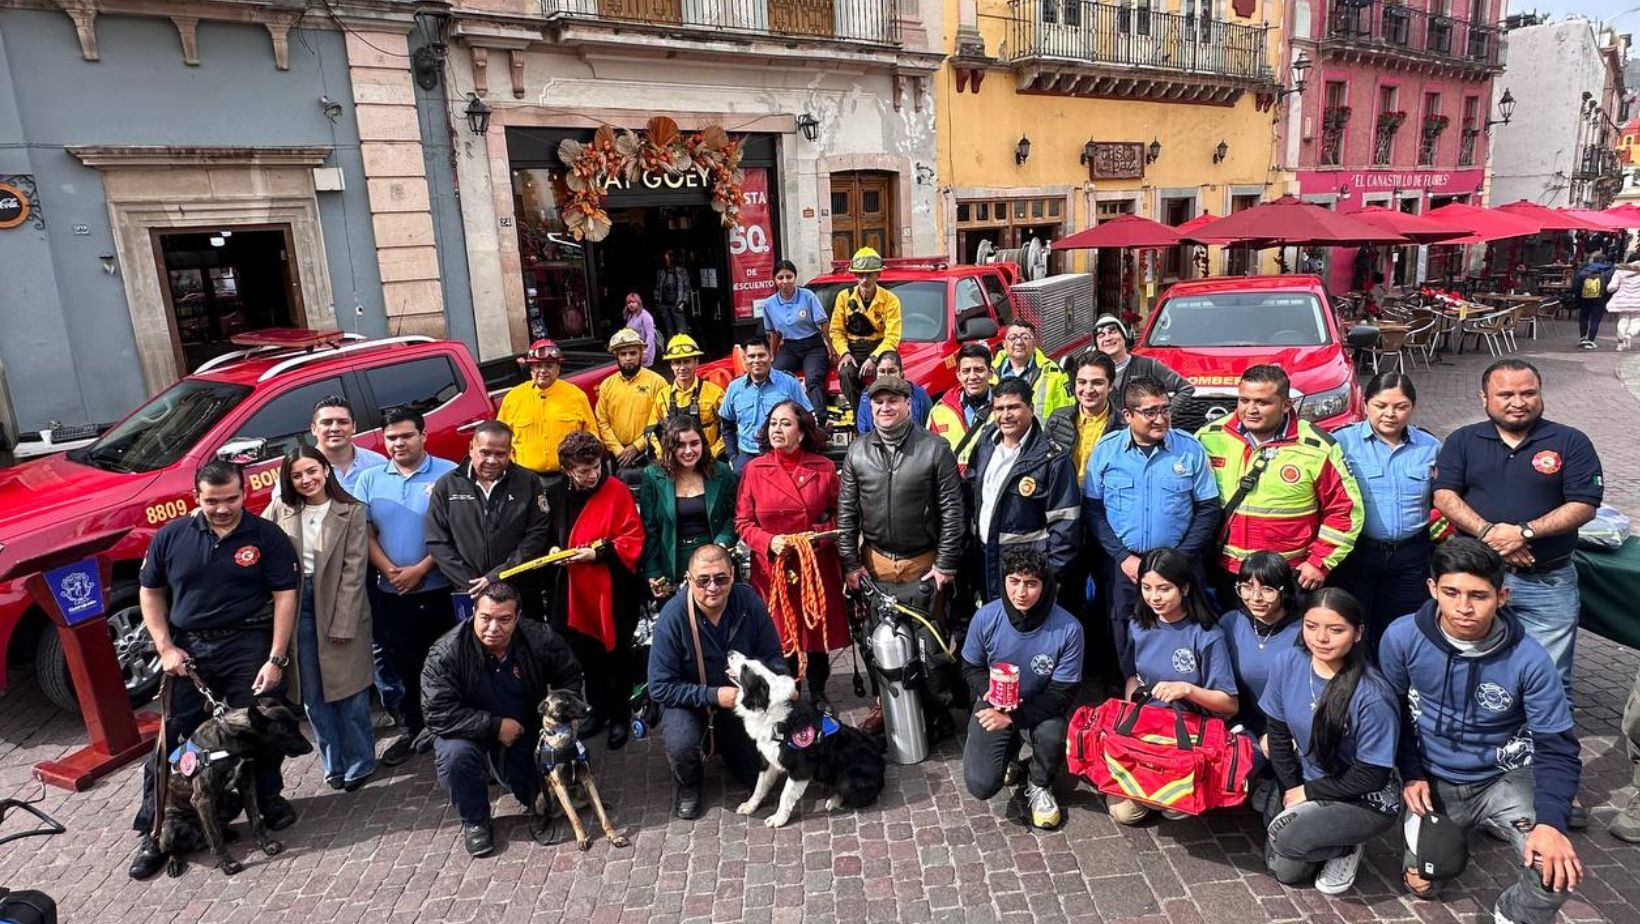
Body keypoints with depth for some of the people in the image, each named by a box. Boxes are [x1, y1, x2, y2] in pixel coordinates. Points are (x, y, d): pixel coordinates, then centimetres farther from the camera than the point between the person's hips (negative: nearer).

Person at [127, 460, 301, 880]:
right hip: (188, 649, 2)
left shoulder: (266, 536, -6)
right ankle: (155, 830, 18)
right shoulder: (171, 537, 3)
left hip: (249, 647, -2)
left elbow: (285, 596, -8)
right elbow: (150, 592, 11)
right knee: (173, 739, 6)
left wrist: (276, 659, -13)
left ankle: (270, 801, 29)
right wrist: (165, 647, -1)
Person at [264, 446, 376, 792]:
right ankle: (333, 763, 26)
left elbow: (353, 571, -8)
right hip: (296, 607, 3)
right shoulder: (279, 510, 2)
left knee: (349, 690, 6)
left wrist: (341, 624, -11)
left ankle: (359, 761, 21)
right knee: (312, 693, 11)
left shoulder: (351, 512, -6)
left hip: (340, 608, -3)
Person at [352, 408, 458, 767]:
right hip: (391, 592, 4)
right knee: (403, 664, 13)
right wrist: (389, 570, -9)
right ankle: (410, 729, 28)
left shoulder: (448, 474, -6)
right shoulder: (370, 480, 8)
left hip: (439, 589, -3)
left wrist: (421, 569, -14)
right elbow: (365, 533, 4)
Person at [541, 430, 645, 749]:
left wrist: (597, 553, -22)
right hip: (573, 593, 5)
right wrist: (553, 550, -4)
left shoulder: (617, 492, -11)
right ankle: (598, 710, 35)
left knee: (616, 653, 8)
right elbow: (550, 537, 17)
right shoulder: (557, 496, 4)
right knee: (585, 653, 16)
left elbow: (632, 540, -13)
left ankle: (620, 716, 24)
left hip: (612, 591, -5)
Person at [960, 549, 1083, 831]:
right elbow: (971, 668, -1)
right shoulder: (986, 617, -19)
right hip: (994, 704, 1)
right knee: (981, 786, -14)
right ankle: (1009, 749, 23)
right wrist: (989, 692, -23)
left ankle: (1039, 786, 1)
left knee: (1053, 734, -36)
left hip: (1041, 707, -1)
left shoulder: (1068, 629, -24)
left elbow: (1062, 693, -18)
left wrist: (1013, 716, -28)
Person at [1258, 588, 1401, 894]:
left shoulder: (1372, 696, -28)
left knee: (1287, 839, -26)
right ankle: (1333, 841, 26)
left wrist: (1308, 792, -12)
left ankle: (1347, 846, 6)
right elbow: (1278, 733, -1)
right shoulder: (1288, 662, -13)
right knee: (1284, 870, -2)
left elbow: (1372, 775, -19)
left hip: (1366, 799, -5)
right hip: (1305, 783, 5)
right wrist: (1291, 790, -6)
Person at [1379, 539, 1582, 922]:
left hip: (1504, 778, -1)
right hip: (1435, 780, 1)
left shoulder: (1528, 659, -23)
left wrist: (1551, 822, -30)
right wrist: (1411, 774, -6)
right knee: (1421, 884, 6)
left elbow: (1557, 748, -17)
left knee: (1557, 871, -23)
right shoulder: (1402, 638, -20)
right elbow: (1393, 711, -2)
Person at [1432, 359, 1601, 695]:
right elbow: (1444, 496, -4)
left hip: (1548, 582, -1)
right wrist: (1487, 532, -19)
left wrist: (1524, 532, -18)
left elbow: (1584, 506, -6)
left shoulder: (1571, 443, 2)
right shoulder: (1462, 441, 6)